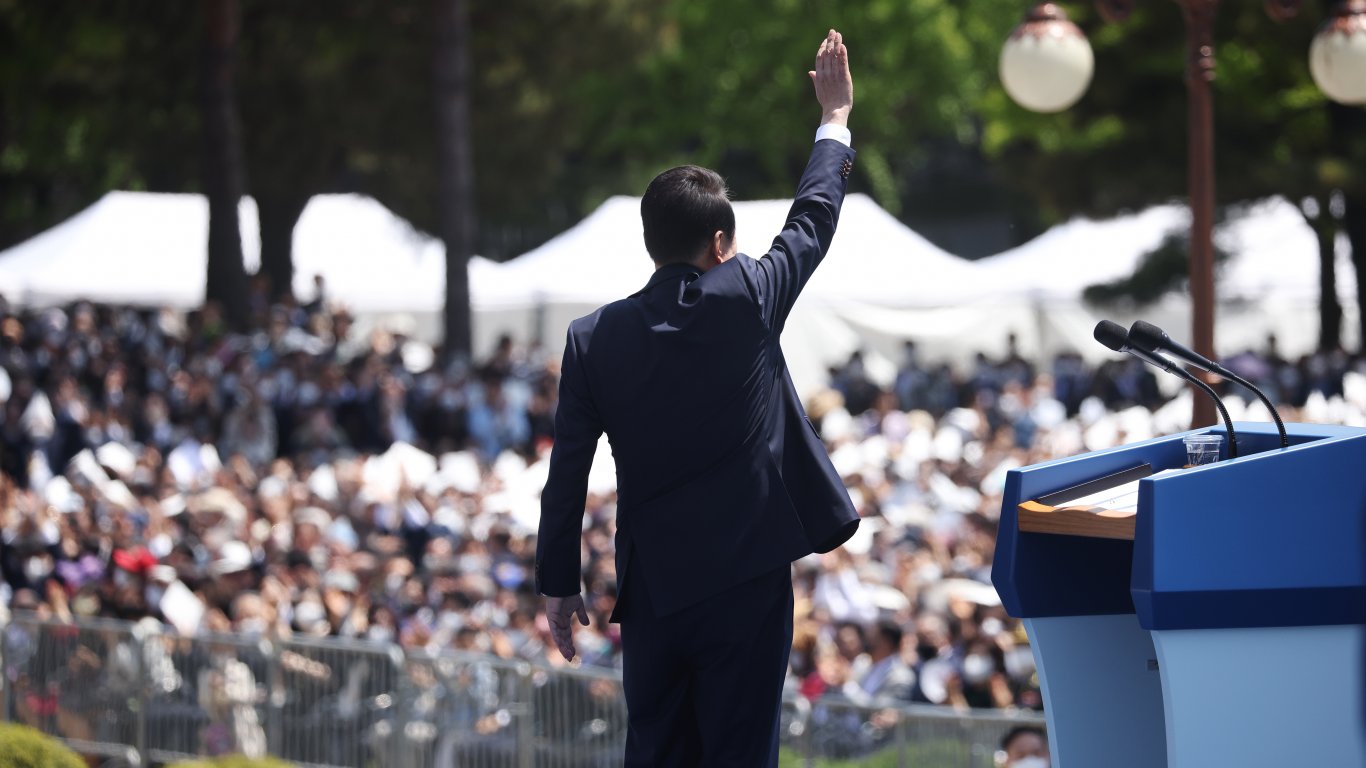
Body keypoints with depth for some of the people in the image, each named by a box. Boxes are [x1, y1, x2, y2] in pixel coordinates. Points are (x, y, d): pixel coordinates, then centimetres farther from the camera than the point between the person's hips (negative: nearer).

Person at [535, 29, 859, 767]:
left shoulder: (593, 339, -1)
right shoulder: (745, 301, -8)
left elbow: (566, 473, 2)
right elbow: (812, 221, 8)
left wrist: (558, 584, 11)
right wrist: (835, 119, 23)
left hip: (653, 590, 3)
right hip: (747, 580, -2)